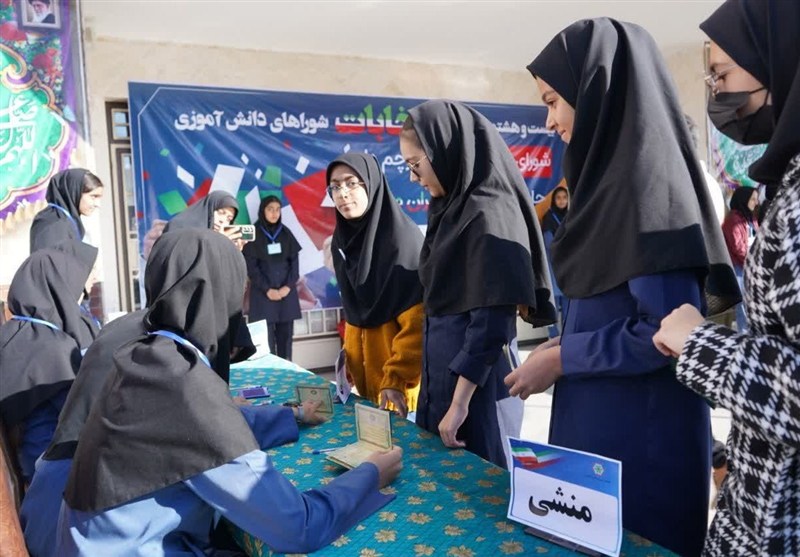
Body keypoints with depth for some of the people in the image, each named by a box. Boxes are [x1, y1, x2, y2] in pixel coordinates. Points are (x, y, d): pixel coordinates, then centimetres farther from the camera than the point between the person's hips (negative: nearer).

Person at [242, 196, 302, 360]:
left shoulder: (285, 232, 10)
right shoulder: (253, 234, 1)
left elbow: (294, 261, 7)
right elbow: (250, 266, -3)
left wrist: (288, 286, -6)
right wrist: (267, 290, -11)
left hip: (286, 291, 3)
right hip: (263, 293, -3)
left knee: (285, 335, 3)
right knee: (267, 337, -8)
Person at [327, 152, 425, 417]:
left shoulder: (403, 236, -18)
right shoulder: (341, 240, 4)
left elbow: (417, 321, -21)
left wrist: (397, 379, -23)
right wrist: (351, 364, 14)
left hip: (401, 379, -7)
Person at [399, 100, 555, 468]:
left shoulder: (488, 214, -19)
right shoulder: (454, 208, 8)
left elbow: (491, 321, -23)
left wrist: (460, 402, -21)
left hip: (476, 377, -9)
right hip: (444, 367, 9)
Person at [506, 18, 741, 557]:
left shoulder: (646, 177, -20)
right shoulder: (616, 174, 8)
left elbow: (669, 329, -23)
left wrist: (561, 360, -14)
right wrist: (564, 345, 5)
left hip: (643, 437, -9)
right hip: (602, 423, 9)